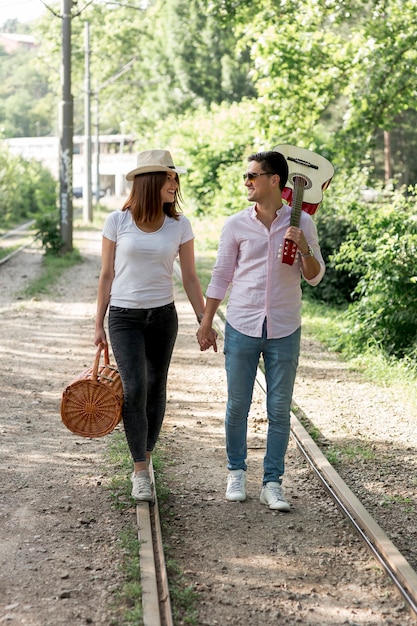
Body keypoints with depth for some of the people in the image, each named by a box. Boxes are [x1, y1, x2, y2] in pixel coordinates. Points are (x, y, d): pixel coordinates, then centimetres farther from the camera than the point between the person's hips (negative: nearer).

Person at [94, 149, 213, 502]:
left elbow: (190, 278, 5)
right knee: (134, 389, -15)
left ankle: (144, 461, 25)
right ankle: (141, 473, -7)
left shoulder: (180, 225, 0)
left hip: (163, 315, 2)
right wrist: (99, 323, 4)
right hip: (125, 317, -2)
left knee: (155, 390, 8)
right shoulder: (118, 221, -5)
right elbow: (107, 275, 2)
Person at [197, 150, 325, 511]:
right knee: (237, 406, 7)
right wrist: (206, 323, 5)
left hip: (284, 331, 0)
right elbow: (221, 277, 7)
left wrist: (305, 249, -15)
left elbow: (315, 277, 4)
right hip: (242, 328, 0)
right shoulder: (236, 225, 1)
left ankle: (273, 483, 13)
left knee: (279, 411, 4)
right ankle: (236, 472, 24)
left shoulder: (301, 223, 0)